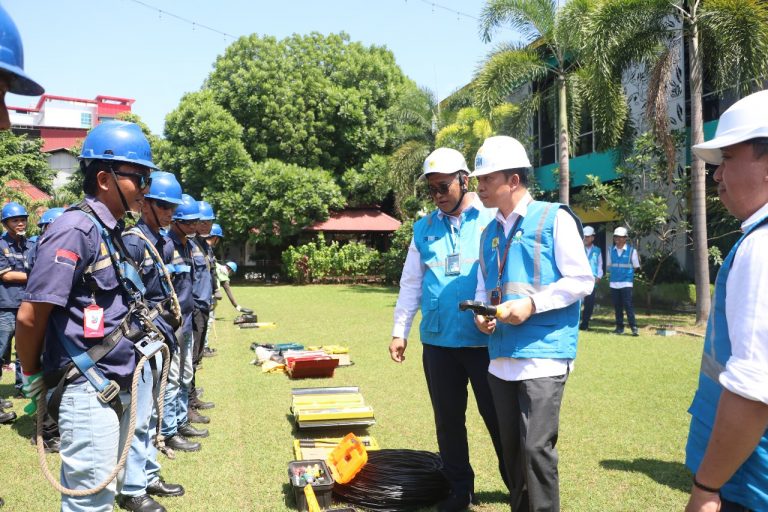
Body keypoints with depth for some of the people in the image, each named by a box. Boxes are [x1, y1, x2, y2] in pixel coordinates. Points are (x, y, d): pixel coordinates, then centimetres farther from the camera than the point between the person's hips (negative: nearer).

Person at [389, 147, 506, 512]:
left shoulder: (491, 219, -2)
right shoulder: (424, 228, 9)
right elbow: (411, 284, 13)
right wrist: (400, 331, 9)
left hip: (486, 340, -4)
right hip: (437, 341, 4)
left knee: (499, 419, 5)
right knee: (448, 420, 14)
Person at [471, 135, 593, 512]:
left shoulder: (554, 218, -6)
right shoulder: (490, 232, 14)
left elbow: (581, 281, -9)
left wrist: (531, 304, -19)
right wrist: (480, 313, -2)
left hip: (543, 354, -7)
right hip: (501, 356, 7)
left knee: (536, 447, -8)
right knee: (512, 447, 14)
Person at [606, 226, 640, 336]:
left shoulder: (631, 250, -1)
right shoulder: (611, 250, 9)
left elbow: (636, 267, 6)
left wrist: (628, 272, -1)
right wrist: (614, 271, 3)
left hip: (626, 282, -4)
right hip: (614, 283, 4)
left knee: (628, 305, -10)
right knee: (617, 306, 7)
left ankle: (634, 327, -8)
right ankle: (619, 327, 15)